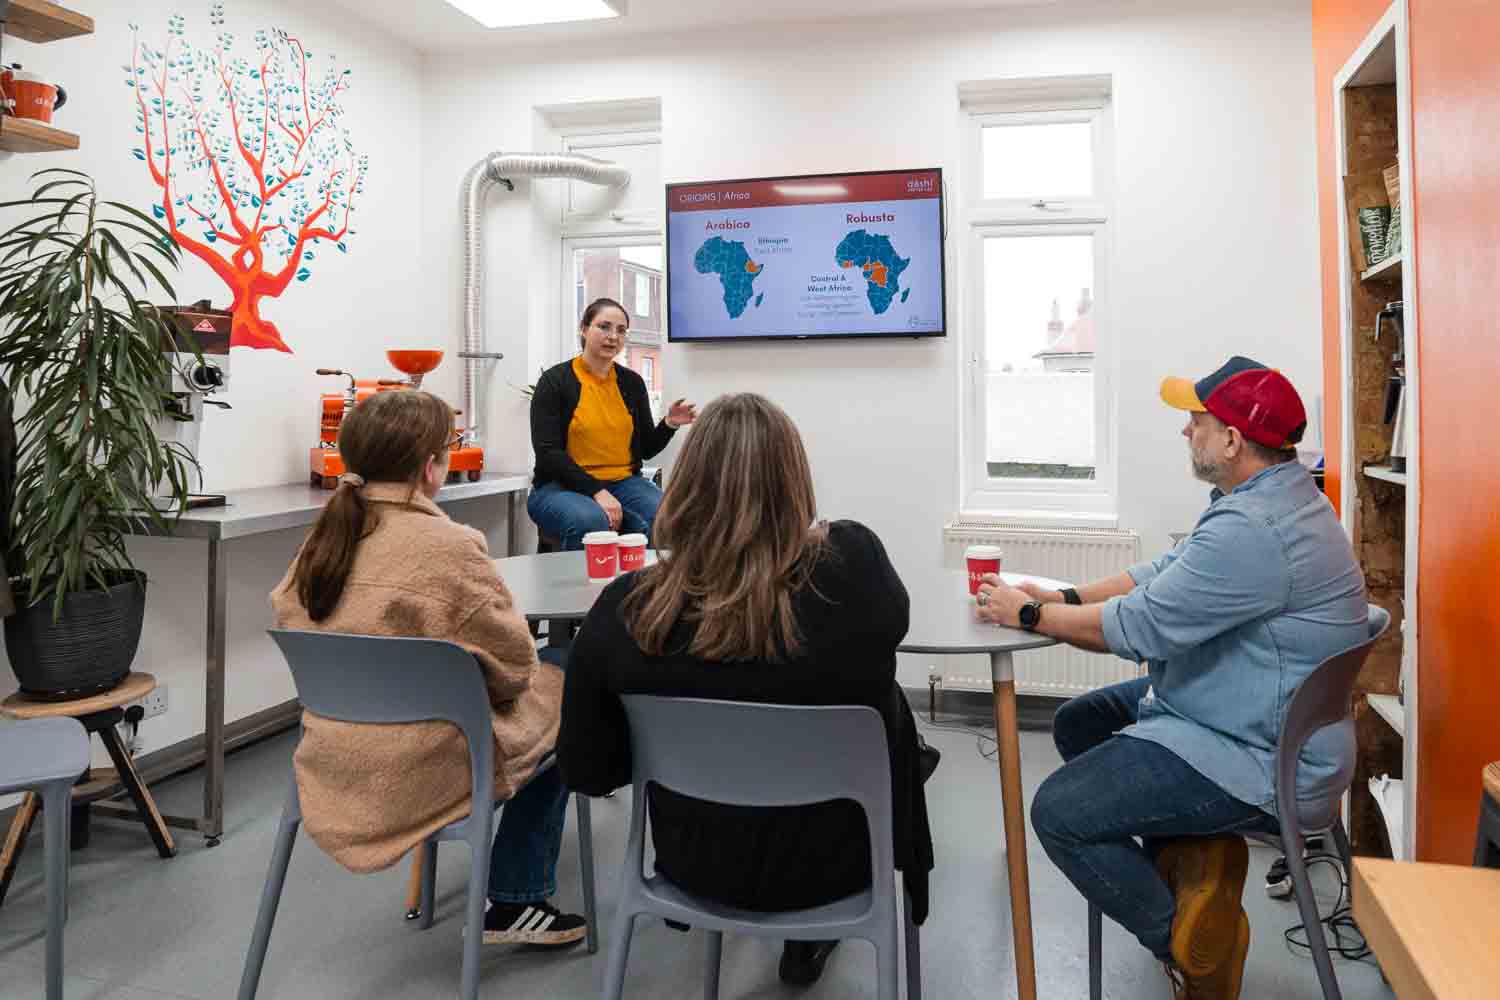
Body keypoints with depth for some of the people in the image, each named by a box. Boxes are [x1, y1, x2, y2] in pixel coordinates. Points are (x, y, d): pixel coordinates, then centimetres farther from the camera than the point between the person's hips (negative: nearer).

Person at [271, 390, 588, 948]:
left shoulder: (323, 539, -2)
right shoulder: (449, 547, -22)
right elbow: (512, 665, -15)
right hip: (423, 776, -7)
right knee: (564, 694, 15)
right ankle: (515, 904, 21)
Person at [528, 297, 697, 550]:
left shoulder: (632, 382, 10)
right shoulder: (555, 380, -3)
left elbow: (646, 449, 14)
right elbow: (548, 452, -11)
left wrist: (669, 424, -7)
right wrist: (596, 491, -21)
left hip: (624, 482, 4)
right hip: (565, 485, -4)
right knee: (592, 522, -37)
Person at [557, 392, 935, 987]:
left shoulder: (625, 610, -23)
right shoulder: (854, 565, -25)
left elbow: (586, 771, -9)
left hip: (693, 862, 2)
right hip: (833, 858, -1)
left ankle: (803, 931, 51)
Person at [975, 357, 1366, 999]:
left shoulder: (1252, 530, -28)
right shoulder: (1267, 496, 7)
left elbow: (1139, 627, -23)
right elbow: (1165, 575, 11)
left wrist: (1028, 614, -10)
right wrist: (1065, 598, 2)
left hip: (1262, 764, -11)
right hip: (1246, 718, 11)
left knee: (1058, 812, -13)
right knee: (1076, 724, 17)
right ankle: (1191, 850, 8)